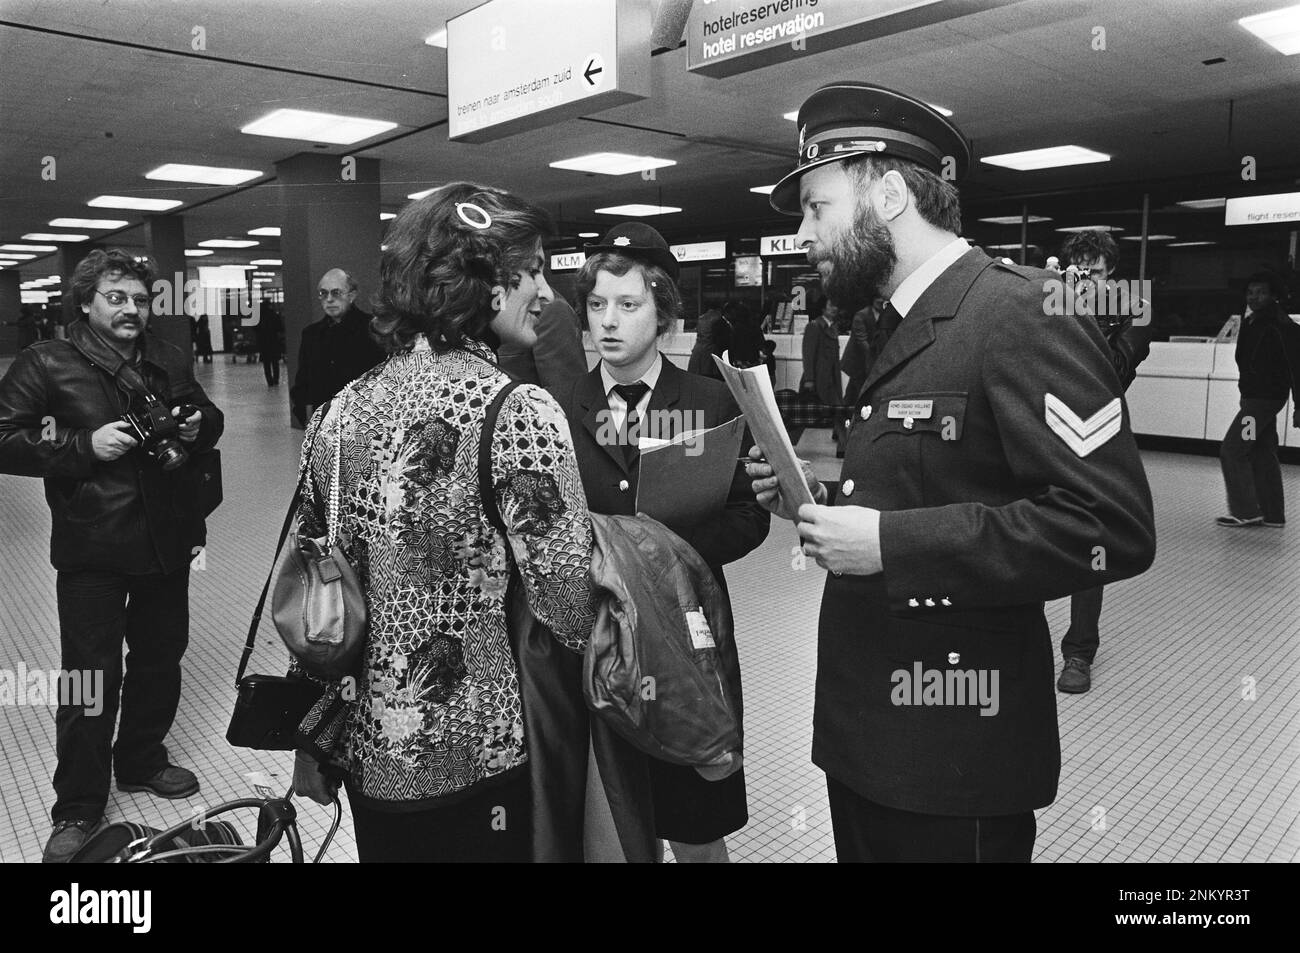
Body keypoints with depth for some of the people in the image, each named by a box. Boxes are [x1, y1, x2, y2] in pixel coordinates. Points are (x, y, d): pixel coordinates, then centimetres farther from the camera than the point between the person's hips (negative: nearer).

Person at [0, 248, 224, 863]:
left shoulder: (170, 362, 9)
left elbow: (210, 418, 22)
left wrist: (200, 427, -1)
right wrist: (85, 445, -20)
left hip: (167, 541, 5)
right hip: (92, 551, -5)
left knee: (161, 660, 18)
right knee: (90, 677, 0)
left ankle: (141, 761, 41)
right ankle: (77, 811, 17)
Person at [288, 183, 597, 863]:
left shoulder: (338, 412, 1)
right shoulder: (516, 411, -18)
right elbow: (575, 610, -21)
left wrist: (313, 738, 16)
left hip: (367, 755, 6)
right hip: (484, 758, -6)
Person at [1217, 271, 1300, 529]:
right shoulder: (1250, 322, 12)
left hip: (1264, 398, -9)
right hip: (1254, 396, 9)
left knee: (1231, 451, -8)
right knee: (1263, 455, 12)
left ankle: (1246, 511, -2)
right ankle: (1273, 515, 19)